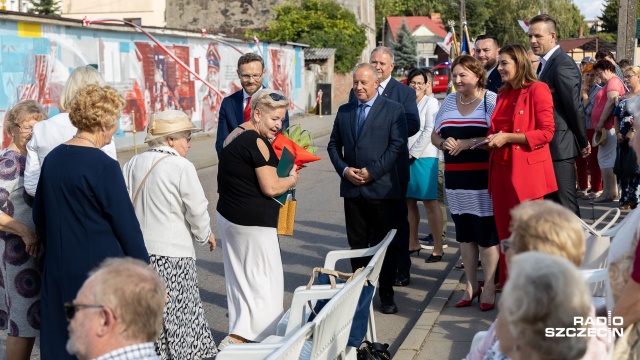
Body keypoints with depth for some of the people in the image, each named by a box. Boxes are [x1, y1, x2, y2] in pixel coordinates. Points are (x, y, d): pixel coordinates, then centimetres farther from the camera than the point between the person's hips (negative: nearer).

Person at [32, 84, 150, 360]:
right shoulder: (104, 166, -16)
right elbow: (125, 223, -13)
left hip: (59, 269, 7)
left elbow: (39, 217, 14)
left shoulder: (53, 159, 5)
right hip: (100, 267, -7)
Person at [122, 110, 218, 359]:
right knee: (176, 318, 2)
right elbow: (197, 210, -9)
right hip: (171, 254, -6)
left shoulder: (132, 165, 7)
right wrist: (205, 235, 10)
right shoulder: (182, 167, -11)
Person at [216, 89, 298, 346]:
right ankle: (236, 339, -5)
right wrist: (292, 179, 0)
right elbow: (270, 187, -19)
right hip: (253, 223, -10)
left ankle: (240, 333, 24)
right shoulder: (256, 142, -17)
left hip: (228, 216, 10)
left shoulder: (234, 136, 12)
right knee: (264, 282, -2)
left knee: (240, 279, 15)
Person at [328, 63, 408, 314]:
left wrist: (371, 171, -14)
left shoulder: (393, 110, -2)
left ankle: (386, 295, 13)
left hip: (382, 187, -4)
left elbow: (398, 146, -9)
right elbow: (334, 145, 14)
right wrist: (344, 169, -4)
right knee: (357, 244, 9)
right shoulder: (344, 111, 12)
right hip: (352, 188, 4)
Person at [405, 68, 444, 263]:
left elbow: (429, 131, -10)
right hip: (407, 157, 6)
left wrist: (413, 152, -11)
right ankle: (413, 243, 19)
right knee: (409, 201, 9)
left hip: (424, 158, -6)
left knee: (430, 202, -5)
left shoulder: (431, 103, -3)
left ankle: (438, 247, -1)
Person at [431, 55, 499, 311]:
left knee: (486, 233, -2)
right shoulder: (449, 101, 13)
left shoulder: (491, 100, -5)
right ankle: (471, 285, 23)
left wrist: (467, 143, -19)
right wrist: (444, 143, -4)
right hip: (455, 177, 6)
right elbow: (435, 135, 17)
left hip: (483, 177, -6)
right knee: (464, 234, 12)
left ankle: (489, 287, 11)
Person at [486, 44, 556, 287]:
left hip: (526, 170, -7)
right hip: (501, 168, 7)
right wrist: (491, 139, 3)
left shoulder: (537, 90, -6)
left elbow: (546, 132, -13)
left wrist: (507, 138, -16)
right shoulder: (503, 94, 16)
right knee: (504, 229, 10)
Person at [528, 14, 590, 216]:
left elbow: (575, 107, -16)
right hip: (547, 146, 10)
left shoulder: (563, 65, -15)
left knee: (565, 206, -4)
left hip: (559, 147, -10)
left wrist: (583, 143, -7)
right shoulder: (545, 63, 16)